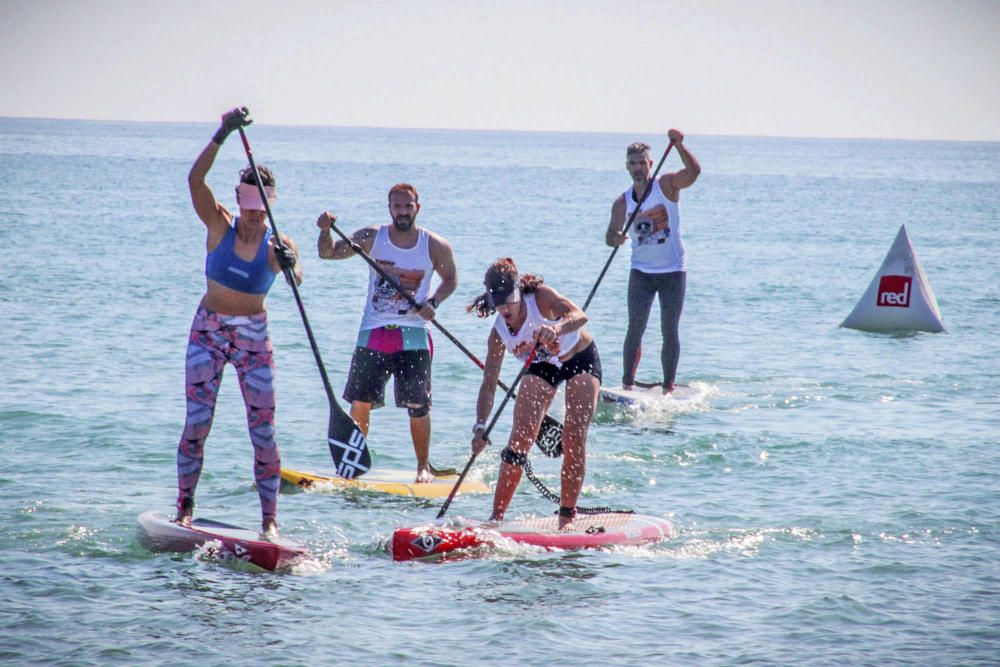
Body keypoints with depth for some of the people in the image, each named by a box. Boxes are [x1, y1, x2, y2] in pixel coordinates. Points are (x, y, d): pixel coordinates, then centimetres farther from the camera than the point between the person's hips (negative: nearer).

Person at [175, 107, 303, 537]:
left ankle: (270, 519, 2)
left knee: (263, 429, -2)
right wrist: (222, 135, -31)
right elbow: (195, 179, -20)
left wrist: (290, 266, -49)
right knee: (197, 421, -5)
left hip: (253, 338, 0)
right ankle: (184, 509, 3)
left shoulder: (277, 244, -7)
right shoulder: (219, 225, -5)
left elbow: (297, 281, -26)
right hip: (208, 331, 0)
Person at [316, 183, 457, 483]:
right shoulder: (372, 238, -1)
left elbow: (451, 278, 13)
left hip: (413, 335, -1)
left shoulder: (435, 246, -2)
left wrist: (433, 303, -5)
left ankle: (423, 467, 10)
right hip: (374, 332, 1)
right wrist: (325, 231, -23)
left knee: (418, 407, -3)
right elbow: (329, 253, -2)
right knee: (360, 402, -2)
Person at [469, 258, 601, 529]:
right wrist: (480, 426, -30)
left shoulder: (541, 297, -29)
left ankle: (567, 516, -4)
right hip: (542, 368, 3)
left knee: (574, 440, -14)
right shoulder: (499, 333, -18)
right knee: (520, 440, -10)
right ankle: (497, 516, -5)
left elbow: (579, 315, -47)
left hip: (581, 358, -3)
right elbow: (489, 384, -17)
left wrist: (557, 328, -68)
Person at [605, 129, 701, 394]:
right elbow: (611, 235, -3)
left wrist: (679, 145, -39)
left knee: (670, 331, 1)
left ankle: (669, 387, 6)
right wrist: (616, 238, -27)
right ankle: (627, 384, -2)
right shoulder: (623, 203, 1)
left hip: (673, 271, -2)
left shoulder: (667, 185, -7)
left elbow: (694, 171, -24)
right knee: (635, 330, -5)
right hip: (641, 272, 2)